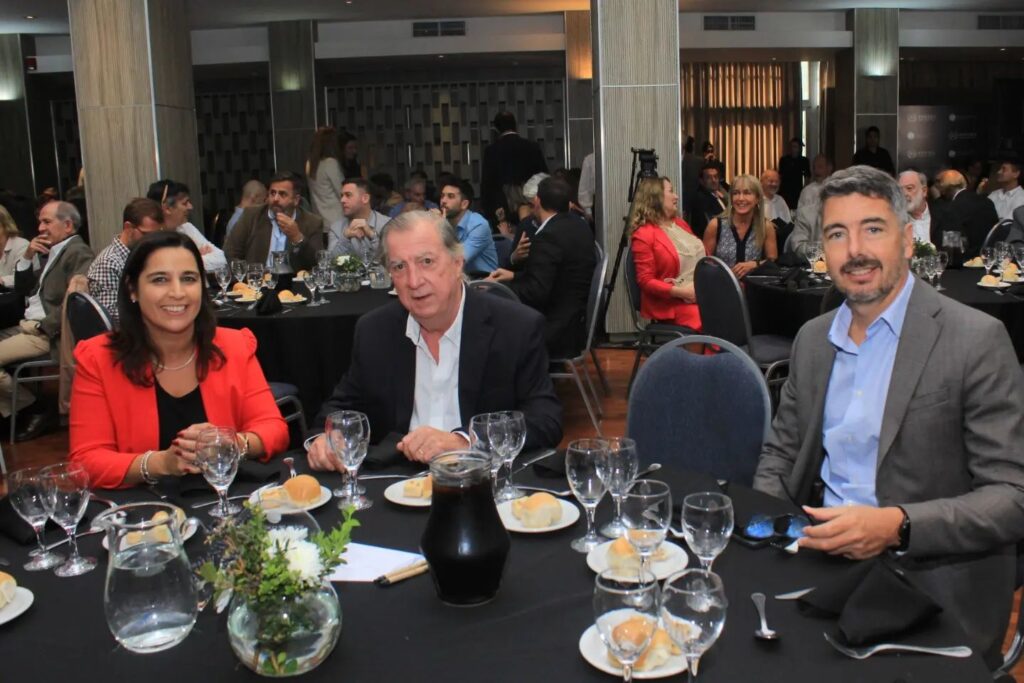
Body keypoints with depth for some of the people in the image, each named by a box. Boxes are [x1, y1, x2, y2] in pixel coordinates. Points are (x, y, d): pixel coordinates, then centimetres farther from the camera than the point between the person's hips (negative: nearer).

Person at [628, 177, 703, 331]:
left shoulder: (680, 223, 18)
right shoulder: (643, 235, -7)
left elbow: (700, 257, 23)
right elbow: (646, 281, -11)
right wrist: (681, 292, -19)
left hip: (703, 294, 7)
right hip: (672, 303, -7)